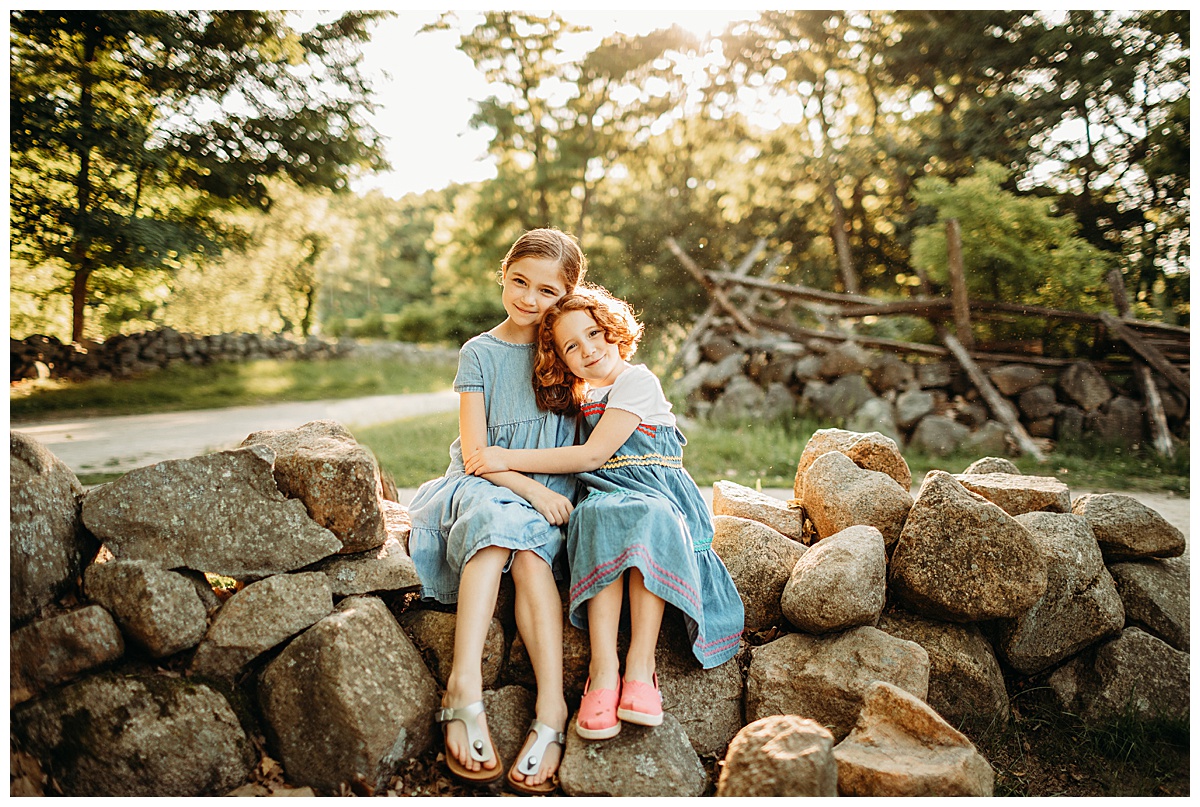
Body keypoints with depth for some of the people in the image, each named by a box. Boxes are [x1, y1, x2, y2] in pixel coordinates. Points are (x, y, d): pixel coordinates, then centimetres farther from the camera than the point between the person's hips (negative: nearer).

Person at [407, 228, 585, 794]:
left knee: (529, 550, -31)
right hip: (483, 485, 0)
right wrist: (530, 489, -17)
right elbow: (475, 450, -4)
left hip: (550, 497, 1)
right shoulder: (479, 353, 5)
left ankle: (550, 709, -40)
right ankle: (465, 688, -42)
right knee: (498, 521, -34)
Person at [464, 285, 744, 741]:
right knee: (600, 516, -33)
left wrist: (510, 458, -11)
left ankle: (640, 665, -40)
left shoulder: (636, 382, -2)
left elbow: (594, 454, -11)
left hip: (657, 496, -4)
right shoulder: (581, 398, 21)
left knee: (647, 520, -39)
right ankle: (603, 669, -42)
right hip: (605, 499, 4)